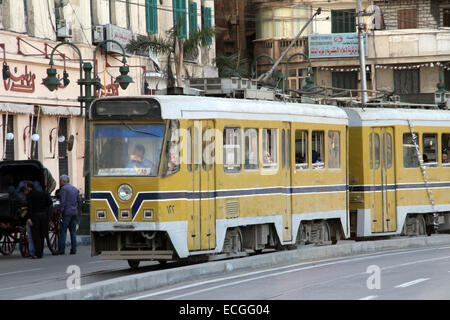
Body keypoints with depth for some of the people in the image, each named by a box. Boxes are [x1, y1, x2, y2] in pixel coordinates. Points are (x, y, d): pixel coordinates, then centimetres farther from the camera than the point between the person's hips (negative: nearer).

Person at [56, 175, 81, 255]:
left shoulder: (63, 189, -7)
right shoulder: (75, 189, 15)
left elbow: (62, 202, -14)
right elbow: (79, 201, 16)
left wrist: (60, 212, -13)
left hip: (66, 212, -7)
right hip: (74, 212, 7)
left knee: (63, 231, -5)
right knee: (73, 231, 8)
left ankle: (61, 249, -8)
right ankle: (73, 249, 5)